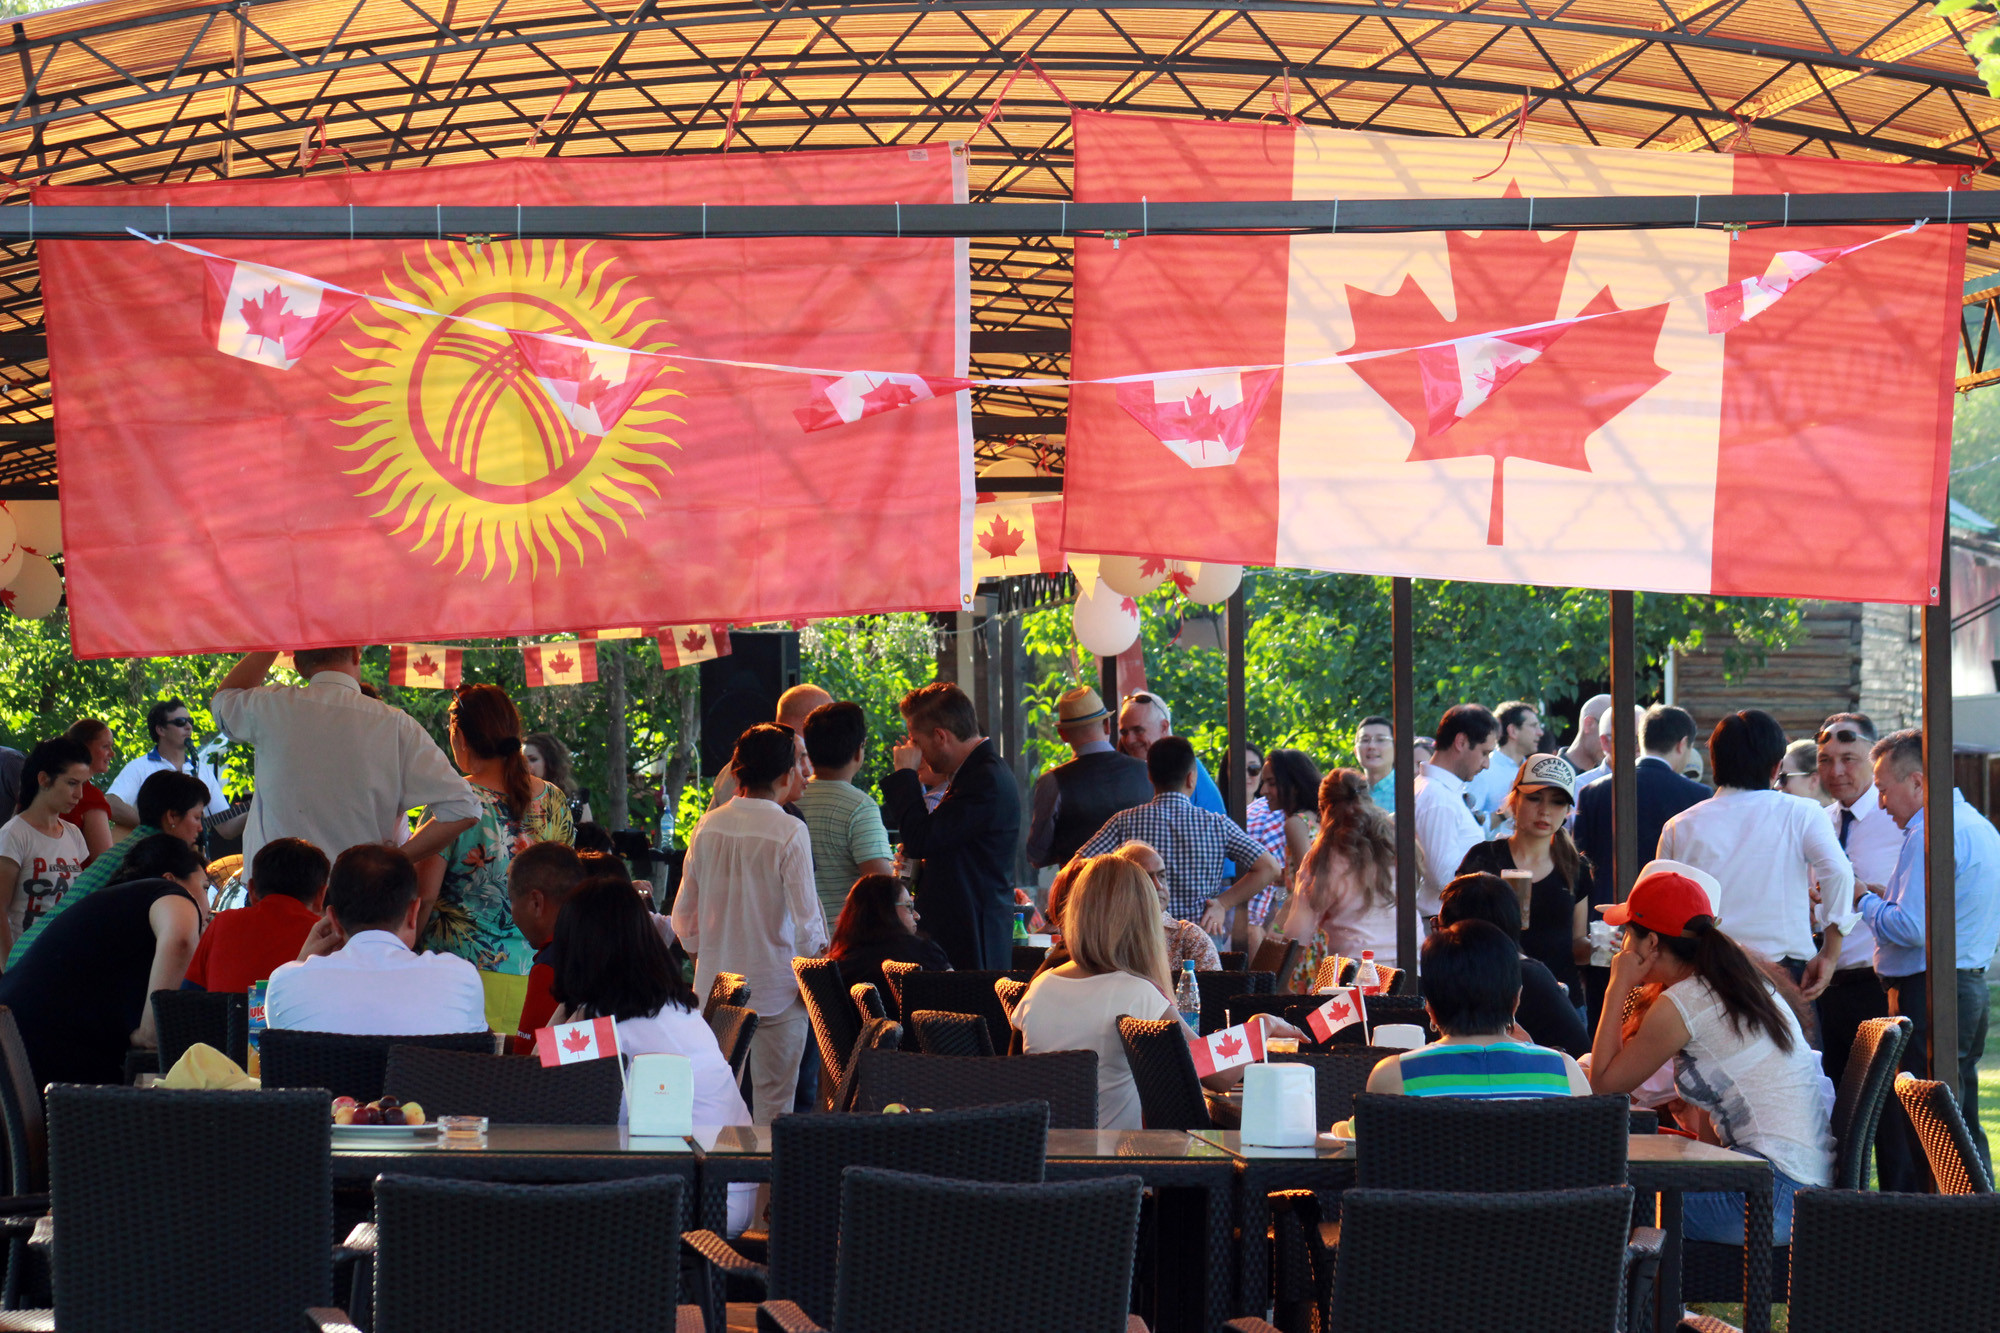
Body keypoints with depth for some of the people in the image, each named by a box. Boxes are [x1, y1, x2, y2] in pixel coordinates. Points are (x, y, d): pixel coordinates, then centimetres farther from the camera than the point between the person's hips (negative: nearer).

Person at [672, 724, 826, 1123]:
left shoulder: (708, 826, 2)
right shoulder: (790, 832, -13)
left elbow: (684, 915, 10)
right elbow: (806, 920, -13)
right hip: (775, 986, -4)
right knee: (773, 1104, 0)